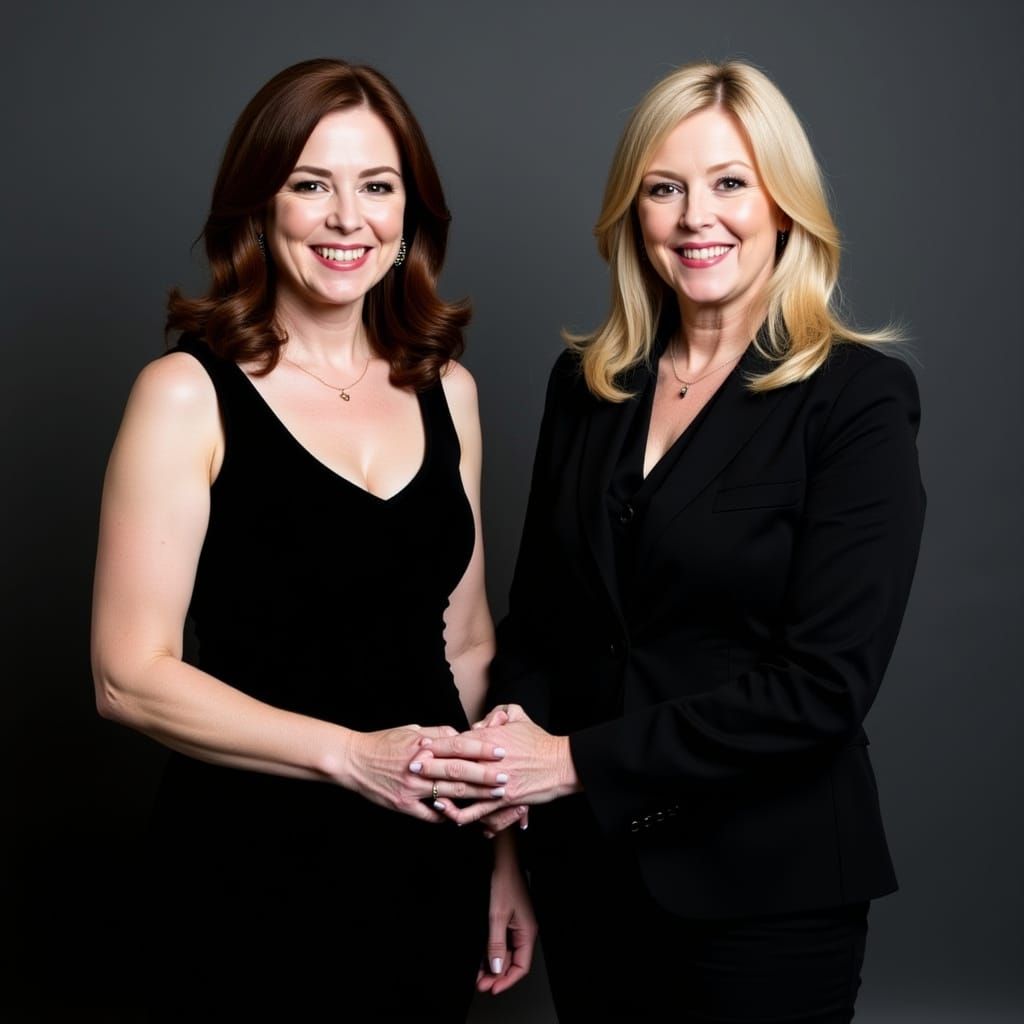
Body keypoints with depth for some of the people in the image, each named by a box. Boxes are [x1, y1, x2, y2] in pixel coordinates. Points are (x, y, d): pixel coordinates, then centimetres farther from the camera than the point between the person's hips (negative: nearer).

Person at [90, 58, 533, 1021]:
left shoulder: (444, 391, 5)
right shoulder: (189, 393, -10)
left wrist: (503, 851, 10)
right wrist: (353, 754, -20)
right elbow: (132, 675, -13)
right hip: (252, 878, -4)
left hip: (430, 870, 5)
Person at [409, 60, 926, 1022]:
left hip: (765, 891, -4)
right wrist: (513, 741, -10)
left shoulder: (858, 398, -12)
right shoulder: (587, 383, 3)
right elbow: (537, 613, 9)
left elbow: (823, 681, -18)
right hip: (586, 864, 4)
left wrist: (580, 761, -19)